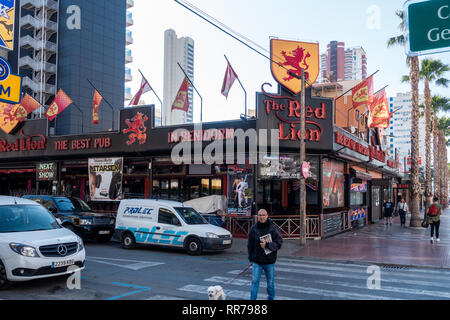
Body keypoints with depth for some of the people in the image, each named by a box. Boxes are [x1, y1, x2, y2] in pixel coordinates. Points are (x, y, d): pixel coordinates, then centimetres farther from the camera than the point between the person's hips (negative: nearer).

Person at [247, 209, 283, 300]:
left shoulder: (273, 228, -8)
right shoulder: (254, 229, -2)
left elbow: (279, 243, -11)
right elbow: (250, 245, 7)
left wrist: (267, 245, -23)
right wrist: (250, 259, 8)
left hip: (270, 261, -1)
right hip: (256, 261, 1)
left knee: (270, 282, 13)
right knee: (254, 281, -4)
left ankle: (271, 298, 33)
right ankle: (252, 299, 4)